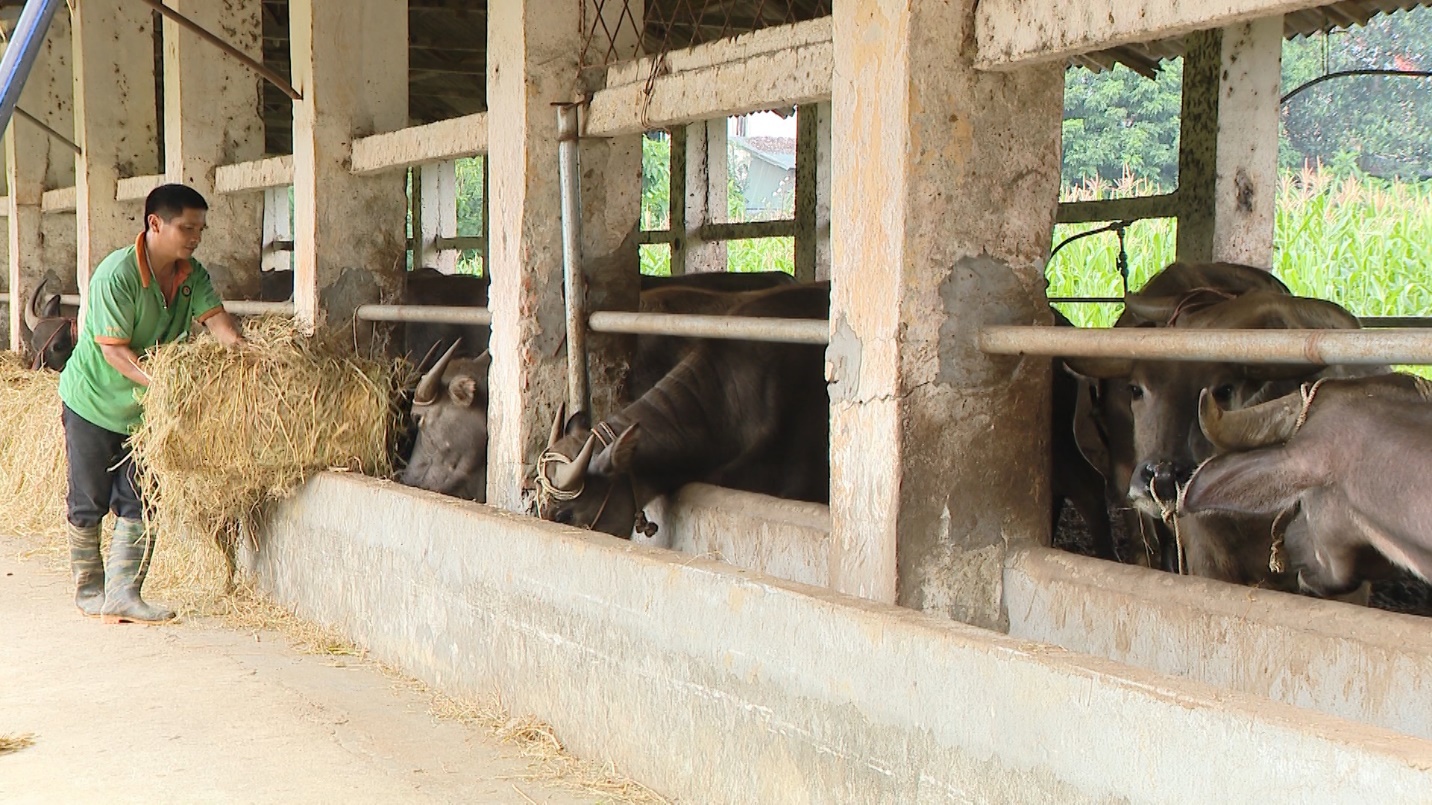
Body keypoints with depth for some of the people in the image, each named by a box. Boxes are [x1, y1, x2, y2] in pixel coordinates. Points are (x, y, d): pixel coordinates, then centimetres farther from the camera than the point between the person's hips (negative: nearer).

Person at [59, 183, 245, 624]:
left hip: (145, 409, 6)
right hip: (93, 401, -6)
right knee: (88, 503, 5)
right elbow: (114, 349, -26)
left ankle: (122, 592, 2)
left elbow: (216, 319, -16)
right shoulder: (116, 274, -24)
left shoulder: (192, 275, -4)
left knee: (140, 504, 0)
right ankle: (89, 590, 19)